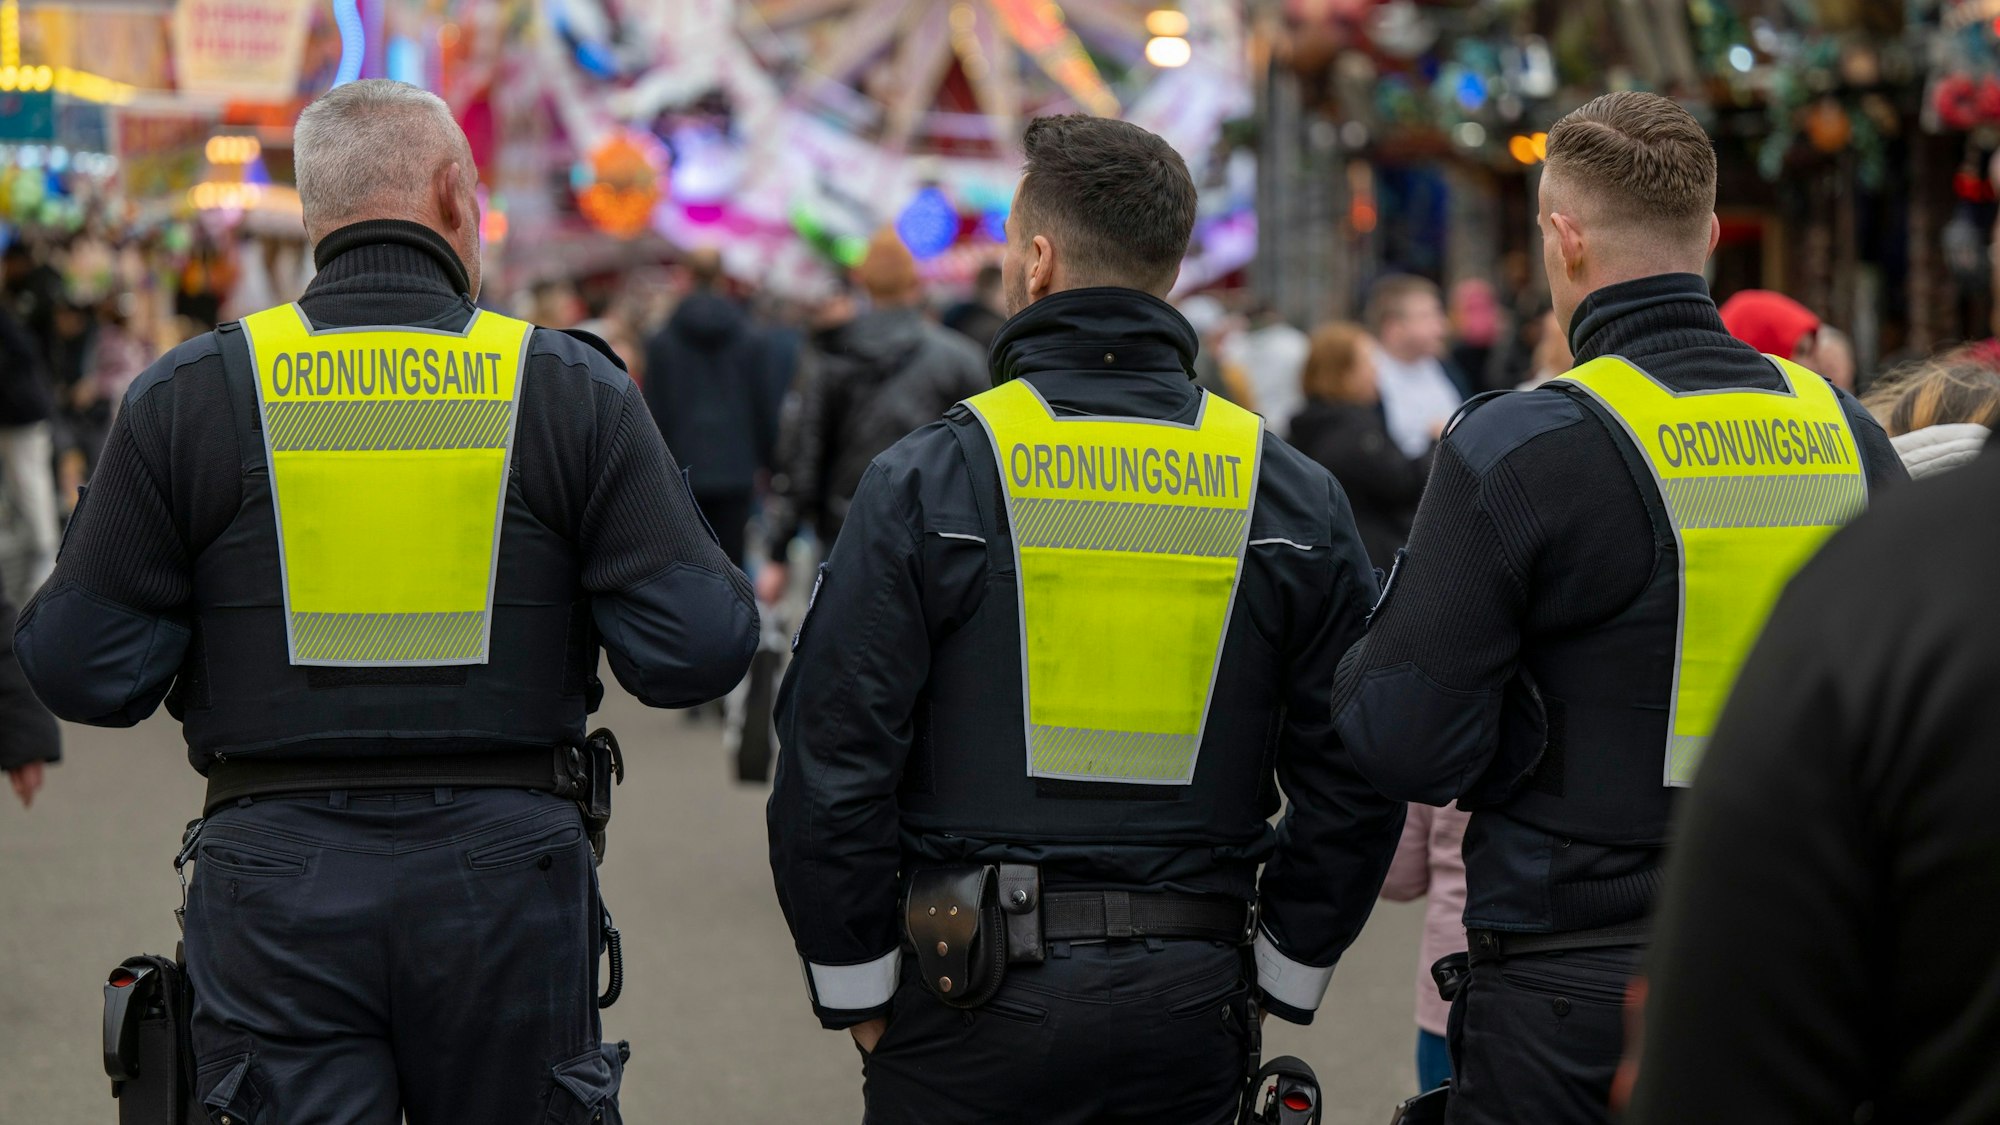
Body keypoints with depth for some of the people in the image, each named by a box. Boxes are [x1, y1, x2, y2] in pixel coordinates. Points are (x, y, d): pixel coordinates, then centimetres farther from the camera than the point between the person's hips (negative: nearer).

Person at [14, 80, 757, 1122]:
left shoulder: (188, 393, -1)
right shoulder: (571, 387, -1)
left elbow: (81, 667, -3)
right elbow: (699, 645, -6)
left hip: (278, 885, 0)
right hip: (508, 873, 0)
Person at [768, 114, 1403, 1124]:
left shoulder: (926, 481, -6)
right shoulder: (1295, 498, 3)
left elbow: (833, 757, -8)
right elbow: (1355, 782, 4)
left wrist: (857, 994, 2)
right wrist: (1276, 984, 12)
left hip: (972, 1006, -3)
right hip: (1190, 1016, 3)